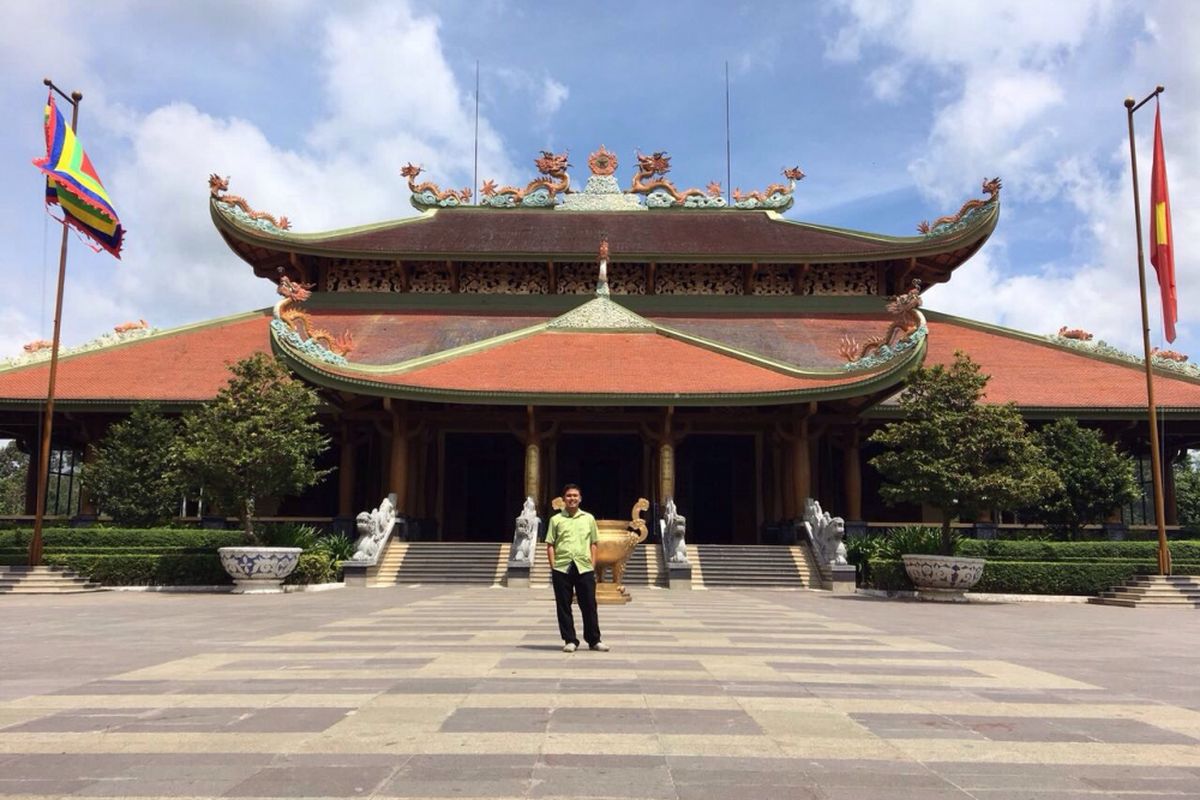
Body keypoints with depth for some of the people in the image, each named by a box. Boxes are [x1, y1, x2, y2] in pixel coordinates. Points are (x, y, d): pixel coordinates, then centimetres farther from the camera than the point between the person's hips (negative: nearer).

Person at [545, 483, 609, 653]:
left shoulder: (588, 518, 10)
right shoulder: (556, 520, 6)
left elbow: (593, 544, 12)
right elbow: (550, 545, 5)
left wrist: (593, 566, 4)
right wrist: (553, 567, -3)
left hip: (584, 568, 1)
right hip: (562, 568, 0)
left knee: (589, 605, 2)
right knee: (563, 606, 3)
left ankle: (594, 640, 13)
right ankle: (570, 641, 13)